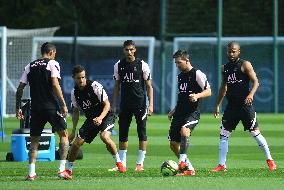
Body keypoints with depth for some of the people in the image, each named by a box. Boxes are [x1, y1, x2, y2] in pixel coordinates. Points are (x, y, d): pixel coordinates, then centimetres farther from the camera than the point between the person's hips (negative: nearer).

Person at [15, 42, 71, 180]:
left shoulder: (30, 66, 13)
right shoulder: (52, 63, 0)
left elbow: (20, 89, 10)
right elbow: (55, 84, -13)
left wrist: (18, 108, 18)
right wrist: (63, 104, -13)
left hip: (36, 108, 4)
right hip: (52, 107, -4)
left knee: (34, 140, 12)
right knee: (64, 134, 8)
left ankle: (31, 173, 3)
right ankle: (62, 170, -1)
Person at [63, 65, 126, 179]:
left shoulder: (95, 86, -20)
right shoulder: (74, 93, -3)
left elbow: (107, 105, -17)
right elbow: (76, 111, 10)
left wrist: (100, 118, -34)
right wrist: (73, 131, 6)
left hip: (106, 116, -5)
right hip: (91, 119, 5)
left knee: (104, 136, -33)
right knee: (76, 143, -5)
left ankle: (118, 162, -13)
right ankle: (68, 170, 15)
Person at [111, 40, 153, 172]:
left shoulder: (142, 65, -2)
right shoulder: (118, 66, 6)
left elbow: (149, 86, 1)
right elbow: (117, 86, 13)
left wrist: (150, 104, -7)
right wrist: (113, 105, 8)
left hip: (140, 103, -3)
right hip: (125, 104, 3)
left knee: (142, 132, -4)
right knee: (122, 133, 4)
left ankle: (140, 163, 0)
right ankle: (122, 163, 10)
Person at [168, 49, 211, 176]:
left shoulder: (197, 74, -6)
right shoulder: (180, 76, 17)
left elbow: (208, 91, -10)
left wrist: (197, 96, -28)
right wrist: (173, 111, 23)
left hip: (192, 112, -8)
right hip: (179, 113, 8)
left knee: (184, 130, -35)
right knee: (173, 144, 3)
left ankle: (182, 162, -38)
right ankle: (189, 169, 14)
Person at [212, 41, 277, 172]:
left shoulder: (245, 65, -4)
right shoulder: (225, 68, 13)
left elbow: (255, 81, -10)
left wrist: (251, 94, -28)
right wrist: (217, 105, 21)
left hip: (245, 105, -6)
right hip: (231, 106, 6)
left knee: (255, 133, -4)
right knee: (224, 134, 1)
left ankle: (270, 160, 8)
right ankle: (222, 165, 6)